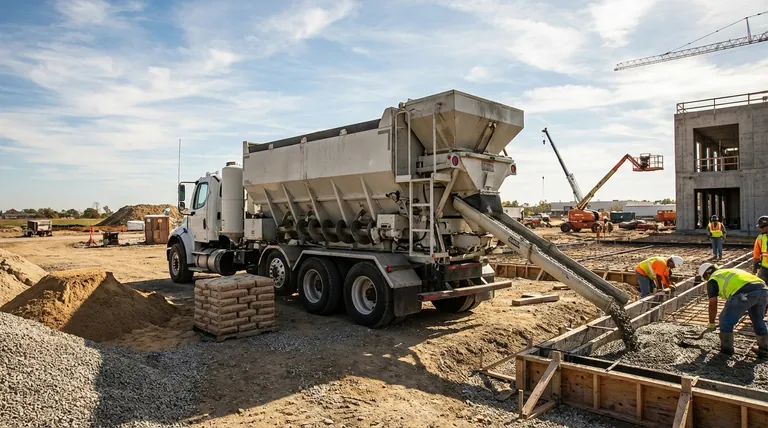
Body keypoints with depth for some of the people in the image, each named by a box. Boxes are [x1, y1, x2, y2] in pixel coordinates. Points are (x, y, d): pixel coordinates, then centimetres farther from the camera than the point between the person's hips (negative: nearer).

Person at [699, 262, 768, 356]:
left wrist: (711, 324, 27)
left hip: (745, 293, -7)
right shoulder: (731, 271, 37)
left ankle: (726, 348, 22)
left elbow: (713, 304, 15)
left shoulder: (713, 279, 16)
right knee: (758, 320, 28)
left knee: (726, 320, 12)